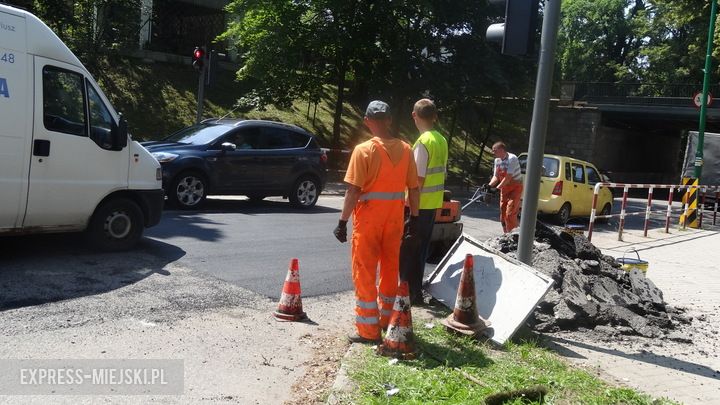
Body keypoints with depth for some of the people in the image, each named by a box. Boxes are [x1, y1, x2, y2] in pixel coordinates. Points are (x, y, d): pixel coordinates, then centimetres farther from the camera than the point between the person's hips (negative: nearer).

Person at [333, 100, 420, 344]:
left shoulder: (364, 150, -12)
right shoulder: (406, 150, 2)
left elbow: (353, 190, -15)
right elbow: (413, 189, 4)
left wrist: (343, 221, -9)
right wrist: (414, 218, 13)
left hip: (368, 218, -5)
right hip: (395, 217, 5)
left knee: (365, 272, 4)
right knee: (391, 269, 17)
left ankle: (368, 330, 6)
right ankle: (387, 321, 30)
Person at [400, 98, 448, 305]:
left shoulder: (423, 142, -18)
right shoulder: (441, 140, 8)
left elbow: (418, 180, -19)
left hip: (419, 205, -8)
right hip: (434, 204, 8)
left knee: (408, 250, 1)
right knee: (420, 248, 17)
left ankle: (411, 292, 6)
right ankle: (415, 289, 26)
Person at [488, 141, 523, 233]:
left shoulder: (512, 158, -22)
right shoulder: (497, 160, 3)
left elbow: (508, 177, -27)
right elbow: (496, 177, 5)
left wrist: (497, 188, -28)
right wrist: (489, 186, -13)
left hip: (515, 188, -8)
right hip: (504, 188, 8)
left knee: (510, 213, -13)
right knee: (503, 212, 10)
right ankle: (505, 234, 21)